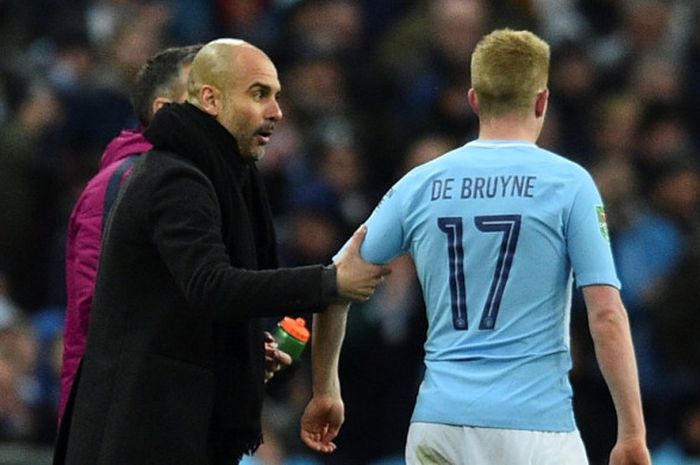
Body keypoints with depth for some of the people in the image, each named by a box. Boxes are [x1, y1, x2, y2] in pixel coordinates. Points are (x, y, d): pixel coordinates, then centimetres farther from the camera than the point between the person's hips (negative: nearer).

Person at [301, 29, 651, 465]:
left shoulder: (420, 185, 7)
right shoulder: (569, 183, -3)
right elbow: (607, 316, -9)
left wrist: (325, 392, 24)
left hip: (438, 424, 4)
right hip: (533, 423, -4)